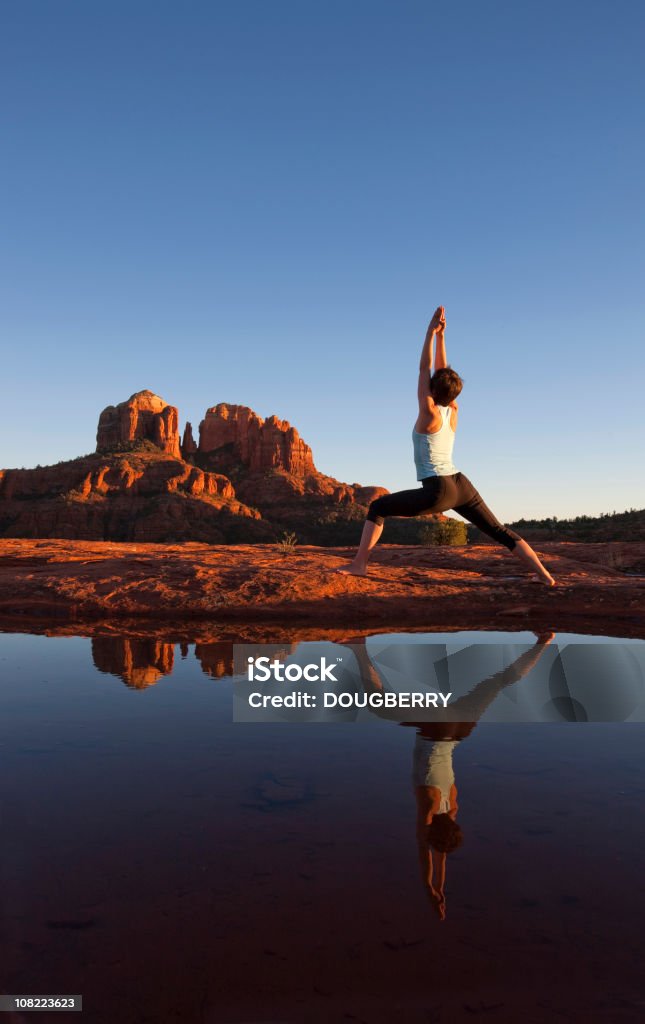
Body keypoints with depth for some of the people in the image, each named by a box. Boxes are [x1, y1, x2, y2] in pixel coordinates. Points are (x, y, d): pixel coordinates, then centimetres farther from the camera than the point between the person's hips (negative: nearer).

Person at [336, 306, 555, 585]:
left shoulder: (429, 413, -9)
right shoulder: (452, 411, 7)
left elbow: (425, 369, -4)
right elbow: (442, 372, 15)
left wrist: (432, 331, 0)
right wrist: (441, 336, 15)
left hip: (438, 491, -7)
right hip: (461, 486, 7)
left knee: (377, 508, 3)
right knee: (501, 532, 11)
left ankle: (359, 563, -4)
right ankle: (544, 575, 6)